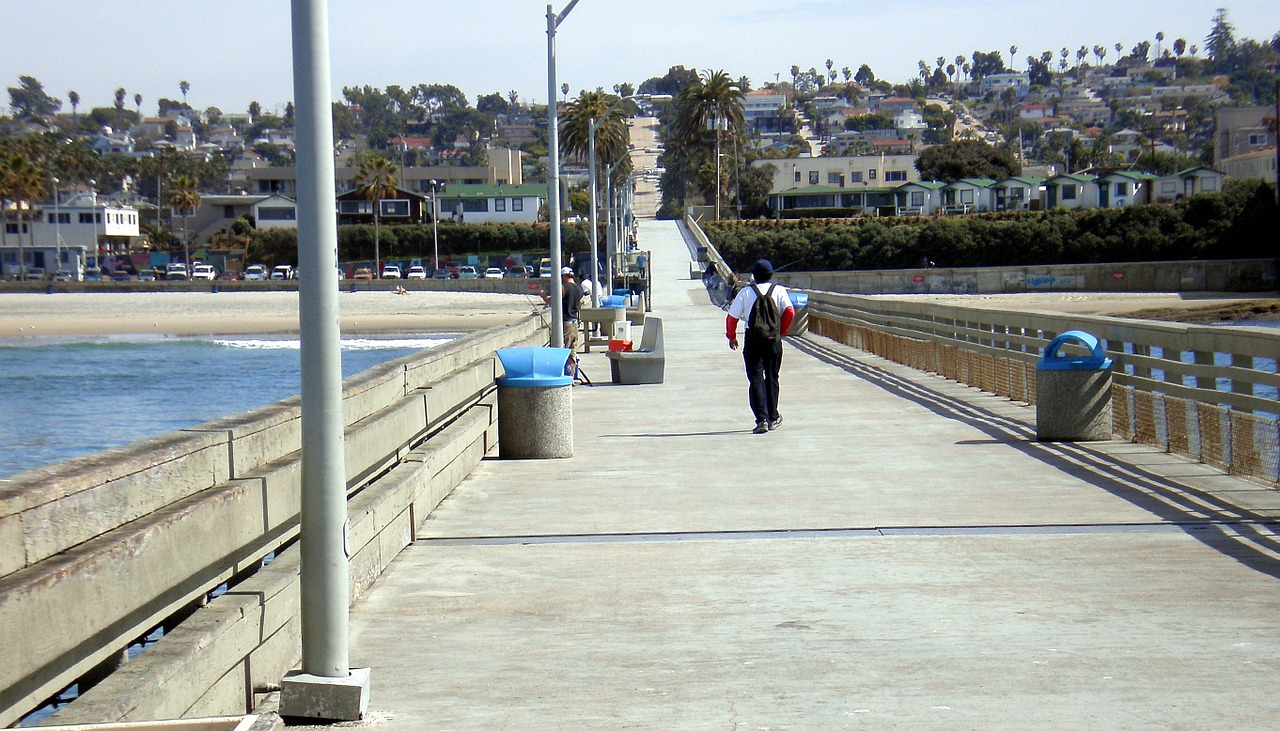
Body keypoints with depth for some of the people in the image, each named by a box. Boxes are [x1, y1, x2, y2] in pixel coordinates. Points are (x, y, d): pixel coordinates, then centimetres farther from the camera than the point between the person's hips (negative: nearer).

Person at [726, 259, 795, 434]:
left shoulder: (746, 292, 0)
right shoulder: (779, 290, 2)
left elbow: (732, 317, 0)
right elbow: (789, 312, -10)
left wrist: (731, 337, 15)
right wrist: (782, 331, 5)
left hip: (753, 341, -1)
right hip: (774, 340, 1)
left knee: (756, 378, -2)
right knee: (771, 377, 15)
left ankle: (762, 419, -16)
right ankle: (773, 418, 22)